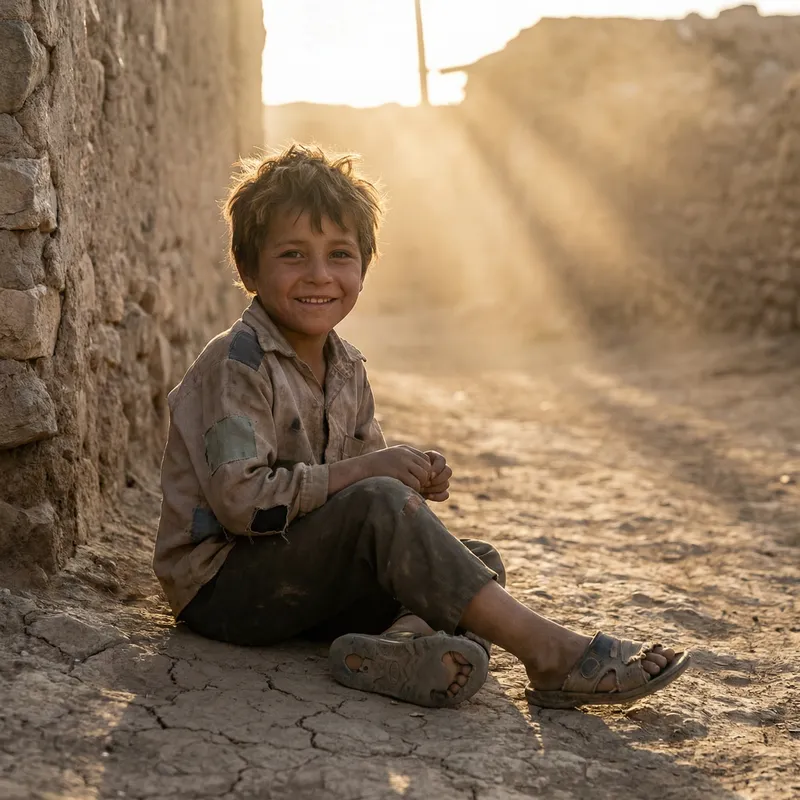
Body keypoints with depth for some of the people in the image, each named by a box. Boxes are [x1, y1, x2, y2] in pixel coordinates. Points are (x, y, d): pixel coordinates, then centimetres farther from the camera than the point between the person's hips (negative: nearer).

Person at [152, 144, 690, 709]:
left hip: (301, 576, 9)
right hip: (221, 585, -8)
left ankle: (403, 640, -37)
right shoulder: (239, 362, -15)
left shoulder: (345, 367, 10)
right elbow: (239, 499, -25)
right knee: (380, 504, -31)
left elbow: (355, 485, 15)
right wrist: (362, 473, -23)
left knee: (479, 562, -4)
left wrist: (412, 480, -8)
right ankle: (545, 649, -33)